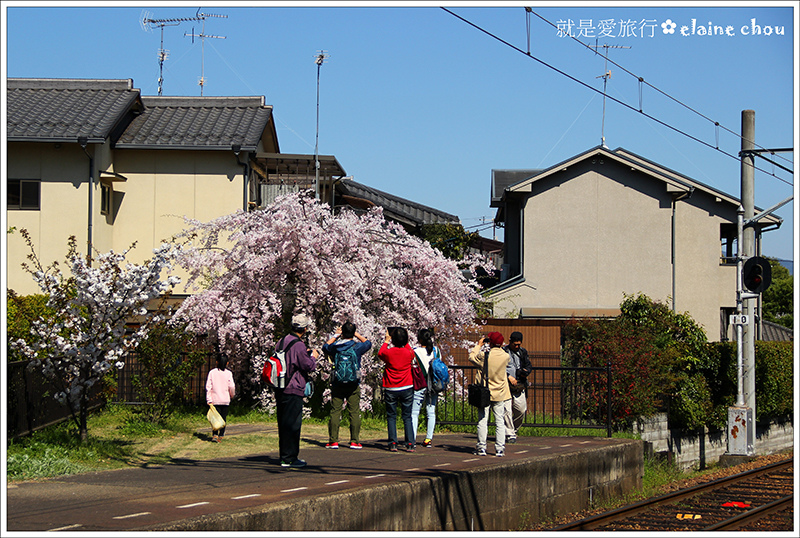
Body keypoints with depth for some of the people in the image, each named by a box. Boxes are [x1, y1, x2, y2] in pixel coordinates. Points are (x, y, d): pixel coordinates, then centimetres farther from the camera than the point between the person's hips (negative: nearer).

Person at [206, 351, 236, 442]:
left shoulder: (212, 372, -3)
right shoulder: (228, 373, -5)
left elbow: (208, 387, -5)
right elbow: (232, 387, -4)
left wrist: (209, 400, -3)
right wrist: (232, 394, 17)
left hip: (215, 400, 0)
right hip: (225, 400, 0)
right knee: (223, 417, 9)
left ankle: (215, 434, -9)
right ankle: (221, 435, 10)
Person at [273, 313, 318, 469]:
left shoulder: (281, 342, 10)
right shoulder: (298, 345, -16)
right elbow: (308, 366, -14)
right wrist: (313, 357, 7)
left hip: (280, 390, 9)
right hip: (293, 390, -9)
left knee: (283, 423, 14)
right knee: (292, 424, -4)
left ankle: (285, 455, 21)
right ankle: (289, 458, -2)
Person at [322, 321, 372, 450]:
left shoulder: (335, 347, -4)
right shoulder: (357, 347, -7)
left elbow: (325, 347, 21)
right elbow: (368, 343, 16)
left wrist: (335, 336, 25)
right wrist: (357, 335, 22)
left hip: (337, 384, 1)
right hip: (354, 385, -1)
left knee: (335, 411, 4)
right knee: (355, 412, 3)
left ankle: (333, 440, 2)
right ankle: (354, 441, 2)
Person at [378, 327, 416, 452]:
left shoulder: (388, 352, -11)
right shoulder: (408, 352, -7)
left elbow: (380, 354, 14)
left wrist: (386, 342, 23)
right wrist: (406, 343, 26)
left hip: (390, 389, -1)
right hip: (407, 388, 1)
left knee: (391, 417, 6)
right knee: (407, 417, 6)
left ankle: (393, 444, -1)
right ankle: (410, 444, -1)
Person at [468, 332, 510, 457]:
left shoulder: (484, 356, -13)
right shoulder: (505, 356, -8)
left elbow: (471, 357, 5)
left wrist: (478, 345, 16)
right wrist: (499, 347, 17)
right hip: (499, 394, 1)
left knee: (482, 421, 5)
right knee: (500, 422, 5)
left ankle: (481, 448, 7)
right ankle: (500, 449, 3)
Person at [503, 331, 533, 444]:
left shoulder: (522, 352, 14)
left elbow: (529, 366, 21)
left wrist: (526, 371, -2)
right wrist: (509, 377, -14)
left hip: (519, 386, 4)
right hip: (506, 385, -4)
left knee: (521, 410, 2)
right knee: (507, 410, -10)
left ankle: (513, 429, 25)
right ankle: (510, 434, -3)